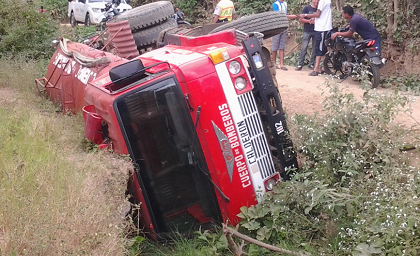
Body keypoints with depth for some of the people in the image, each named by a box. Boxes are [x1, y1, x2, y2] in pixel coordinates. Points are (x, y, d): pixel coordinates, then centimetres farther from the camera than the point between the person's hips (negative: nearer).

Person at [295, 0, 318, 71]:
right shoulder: (307, 8, 3)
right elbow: (300, 19, -1)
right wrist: (309, 21, -14)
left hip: (316, 31, 3)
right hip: (307, 31, -3)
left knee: (315, 49, 4)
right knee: (304, 48, -8)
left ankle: (312, 64, 13)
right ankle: (300, 64, -5)